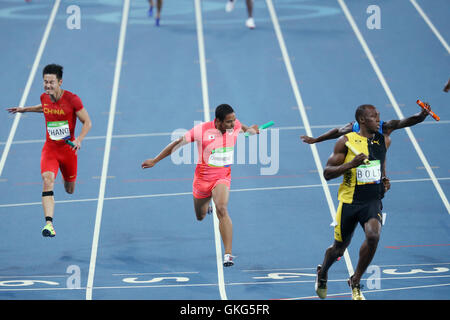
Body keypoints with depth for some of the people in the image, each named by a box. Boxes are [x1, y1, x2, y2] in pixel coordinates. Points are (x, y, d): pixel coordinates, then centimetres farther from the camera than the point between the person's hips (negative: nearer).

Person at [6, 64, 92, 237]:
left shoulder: (72, 99, -17)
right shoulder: (44, 98, -3)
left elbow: (87, 122, -10)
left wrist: (79, 139, -26)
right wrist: (25, 109, 23)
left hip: (68, 148, -2)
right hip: (50, 148, 2)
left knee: (69, 190, 16)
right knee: (47, 179, -25)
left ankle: (66, 177, 58)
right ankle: (49, 223, -36)